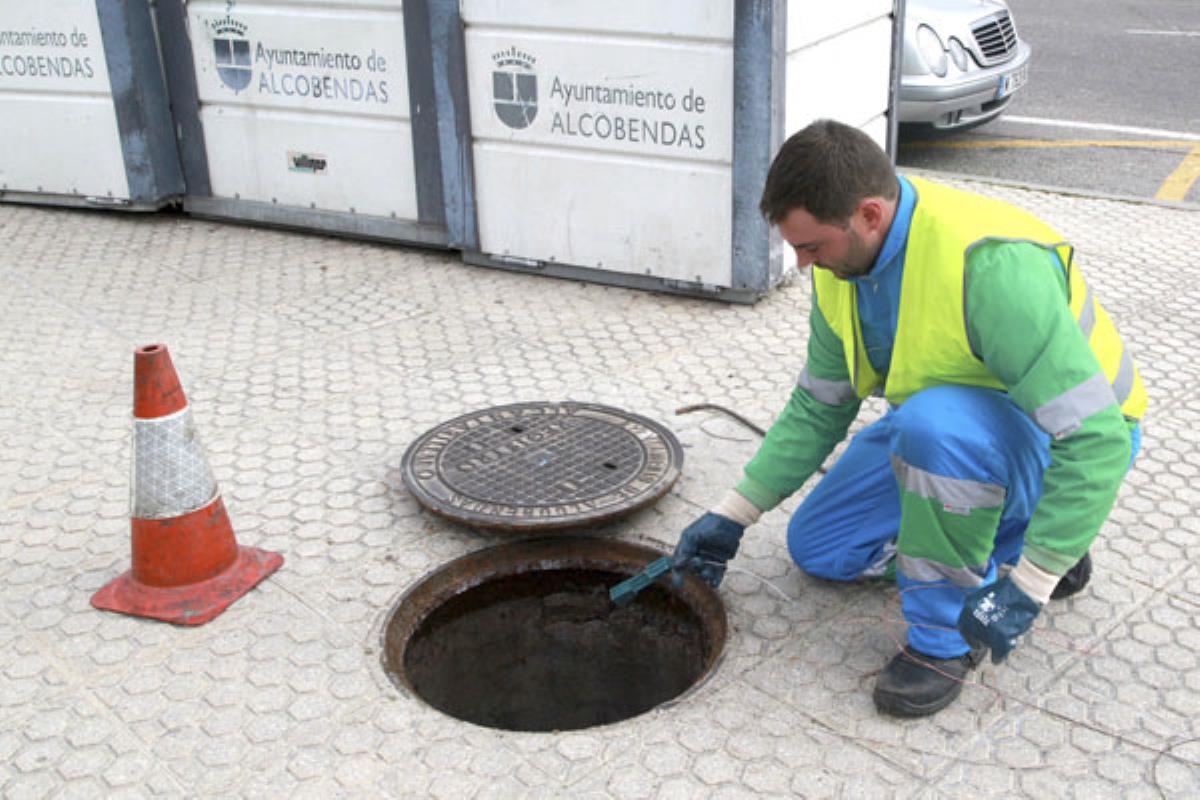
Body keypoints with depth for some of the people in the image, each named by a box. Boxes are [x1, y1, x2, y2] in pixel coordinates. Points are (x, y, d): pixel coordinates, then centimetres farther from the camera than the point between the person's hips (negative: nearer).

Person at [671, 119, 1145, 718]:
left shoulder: (992, 265, -36)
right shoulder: (843, 267, -9)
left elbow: (1096, 438, -35)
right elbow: (817, 408, 4)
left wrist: (1028, 586, -36)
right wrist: (732, 516, -1)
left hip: (1062, 444, -8)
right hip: (946, 429, 8)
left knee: (935, 418, -40)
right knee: (818, 548, 7)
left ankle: (949, 633, -19)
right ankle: (1000, 541, 14)